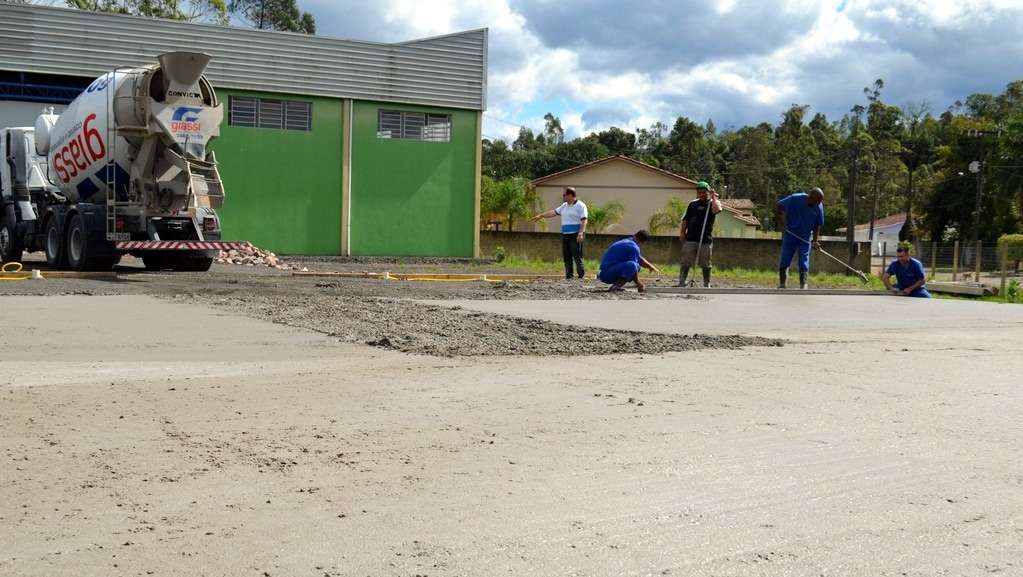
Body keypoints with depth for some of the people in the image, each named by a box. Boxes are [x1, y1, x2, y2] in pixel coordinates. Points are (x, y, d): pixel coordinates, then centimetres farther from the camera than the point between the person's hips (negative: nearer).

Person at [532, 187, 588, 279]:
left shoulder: (580, 205, -6)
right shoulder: (564, 206, 17)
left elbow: (584, 220, -13)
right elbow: (554, 212, 24)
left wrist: (581, 233, -24)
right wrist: (540, 216, 23)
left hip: (575, 236, -7)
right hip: (565, 235, 7)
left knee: (577, 256, -10)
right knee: (566, 257, 4)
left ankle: (581, 276, -7)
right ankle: (568, 276, 6)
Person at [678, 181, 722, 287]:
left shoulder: (713, 203, 3)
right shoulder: (693, 204, 14)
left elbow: (717, 210, -23)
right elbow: (685, 220, 16)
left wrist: (713, 197, -16)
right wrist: (682, 232, 4)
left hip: (705, 240, -3)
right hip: (690, 239, 3)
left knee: (706, 264, 4)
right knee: (685, 263, 1)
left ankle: (707, 284, 13)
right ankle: (681, 283, 4)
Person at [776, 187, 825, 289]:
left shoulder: (819, 207, -6)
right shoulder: (795, 199, -17)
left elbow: (817, 225, 2)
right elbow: (779, 206, -9)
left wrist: (815, 240, -4)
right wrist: (781, 223, -14)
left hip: (806, 237, 2)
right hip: (790, 234, -2)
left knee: (804, 262, -2)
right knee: (785, 260, -1)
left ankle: (803, 285, 0)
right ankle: (782, 284, 6)